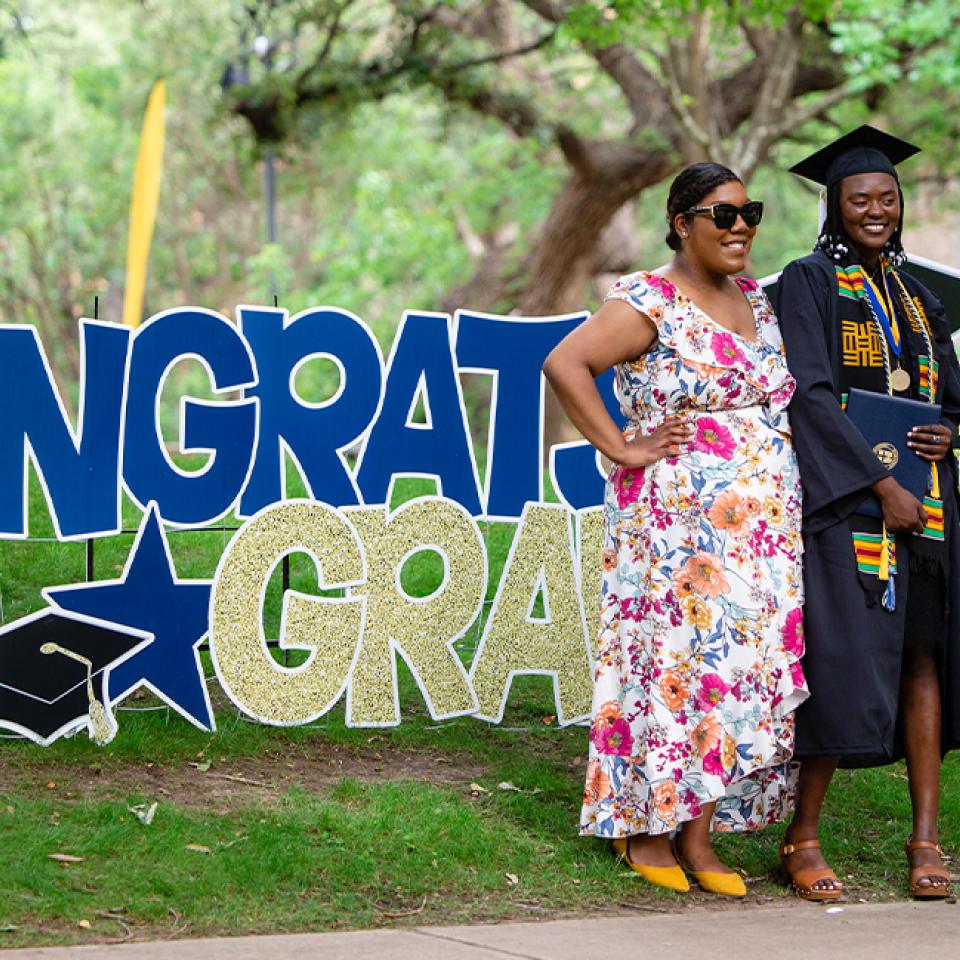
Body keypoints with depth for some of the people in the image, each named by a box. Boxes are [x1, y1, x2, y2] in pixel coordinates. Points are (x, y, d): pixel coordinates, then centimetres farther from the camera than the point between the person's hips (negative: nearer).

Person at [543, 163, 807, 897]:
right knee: (676, 662, -6)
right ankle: (646, 829, 6)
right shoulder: (648, 305, -9)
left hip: (761, 527, 7)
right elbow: (564, 363, -20)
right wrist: (623, 450, -18)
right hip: (677, 519, -7)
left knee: (743, 665, 4)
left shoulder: (757, 301, 14)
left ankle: (698, 836, 10)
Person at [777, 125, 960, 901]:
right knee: (845, 663, -10)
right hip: (844, 498, -6)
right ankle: (803, 837, 1)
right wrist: (882, 485, -17)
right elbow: (812, 394, -12)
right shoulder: (808, 283, -2)